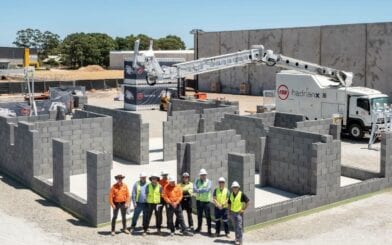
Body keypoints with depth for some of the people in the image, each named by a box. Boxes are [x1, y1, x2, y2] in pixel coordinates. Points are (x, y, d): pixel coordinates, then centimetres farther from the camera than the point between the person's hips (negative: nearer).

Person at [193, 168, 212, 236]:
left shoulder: (208, 181, -4)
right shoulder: (197, 181, 4)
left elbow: (207, 189, -22)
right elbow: (194, 189, -11)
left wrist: (199, 190, -19)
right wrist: (203, 190, -25)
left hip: (206, 201, -3)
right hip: (199, 200, 3)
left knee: (208, 216, -6)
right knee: (199, 215, 16)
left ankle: (209, 230, -3)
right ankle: (199, 227, 31)